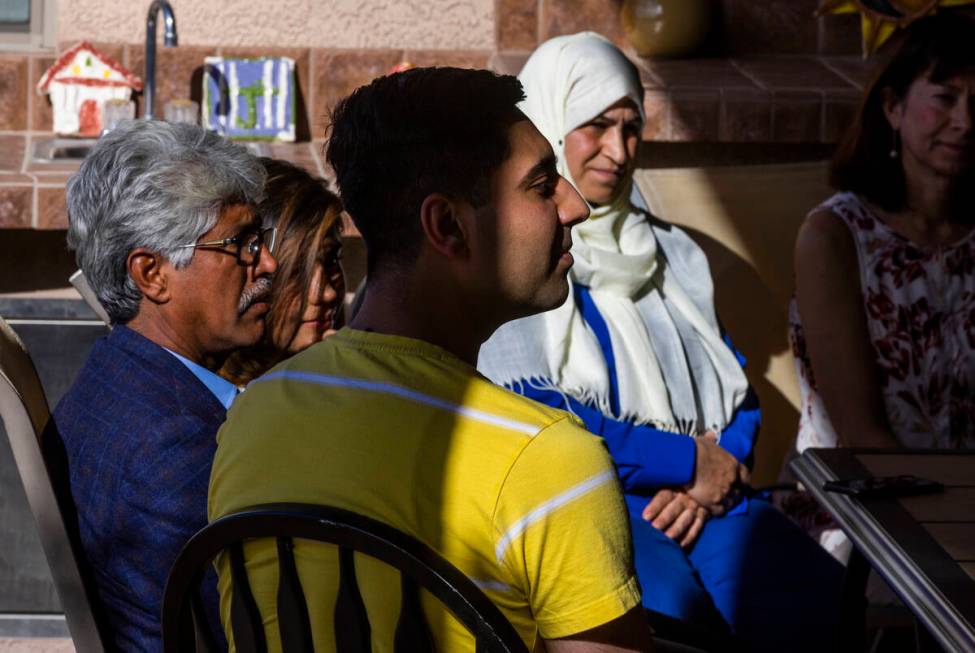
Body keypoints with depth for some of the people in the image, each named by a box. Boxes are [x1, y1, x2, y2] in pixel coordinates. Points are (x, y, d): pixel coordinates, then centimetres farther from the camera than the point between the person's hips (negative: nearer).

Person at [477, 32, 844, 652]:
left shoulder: (671, 254, 23)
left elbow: (736, 390, 20)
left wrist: (709, 482, -2)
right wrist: (689, 461, -7)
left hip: (705, 500, 5)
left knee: (820, 600, -27)